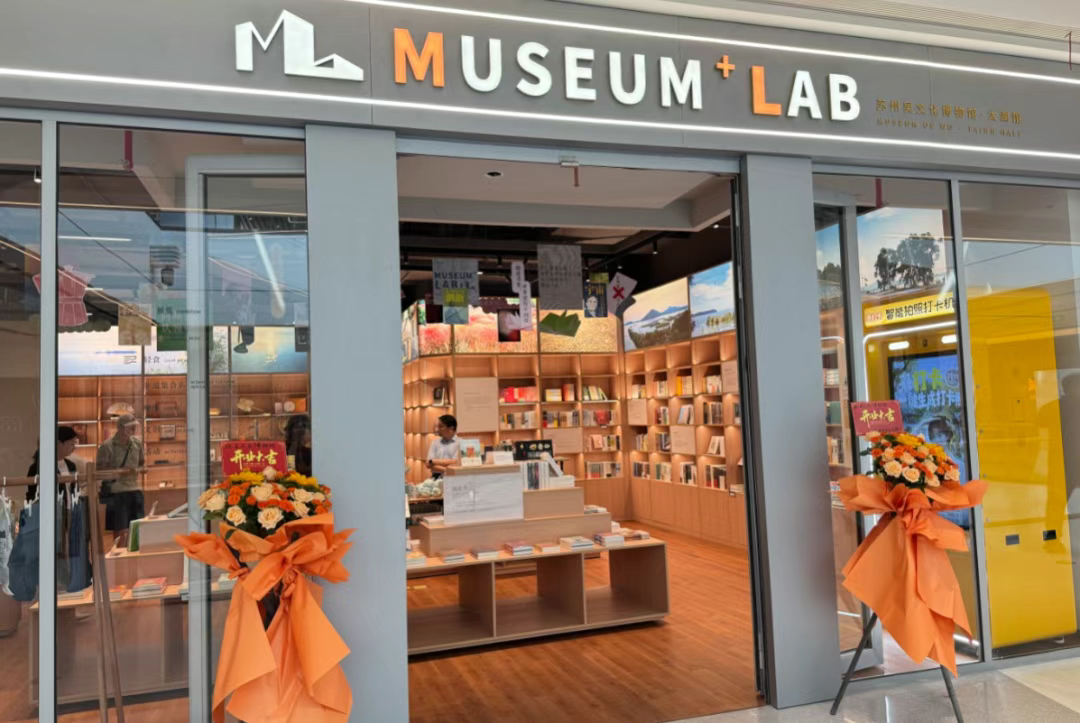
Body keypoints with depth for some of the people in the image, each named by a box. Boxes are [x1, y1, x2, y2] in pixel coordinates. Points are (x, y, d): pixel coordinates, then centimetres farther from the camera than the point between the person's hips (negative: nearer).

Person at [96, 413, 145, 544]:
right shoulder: (107, 446, -11)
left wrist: (139, 470, 4)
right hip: (116, 492, -5)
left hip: (134, 490, 5)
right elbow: (100, 471, -10)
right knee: (120, 532, 0)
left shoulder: (137, 442, 5)